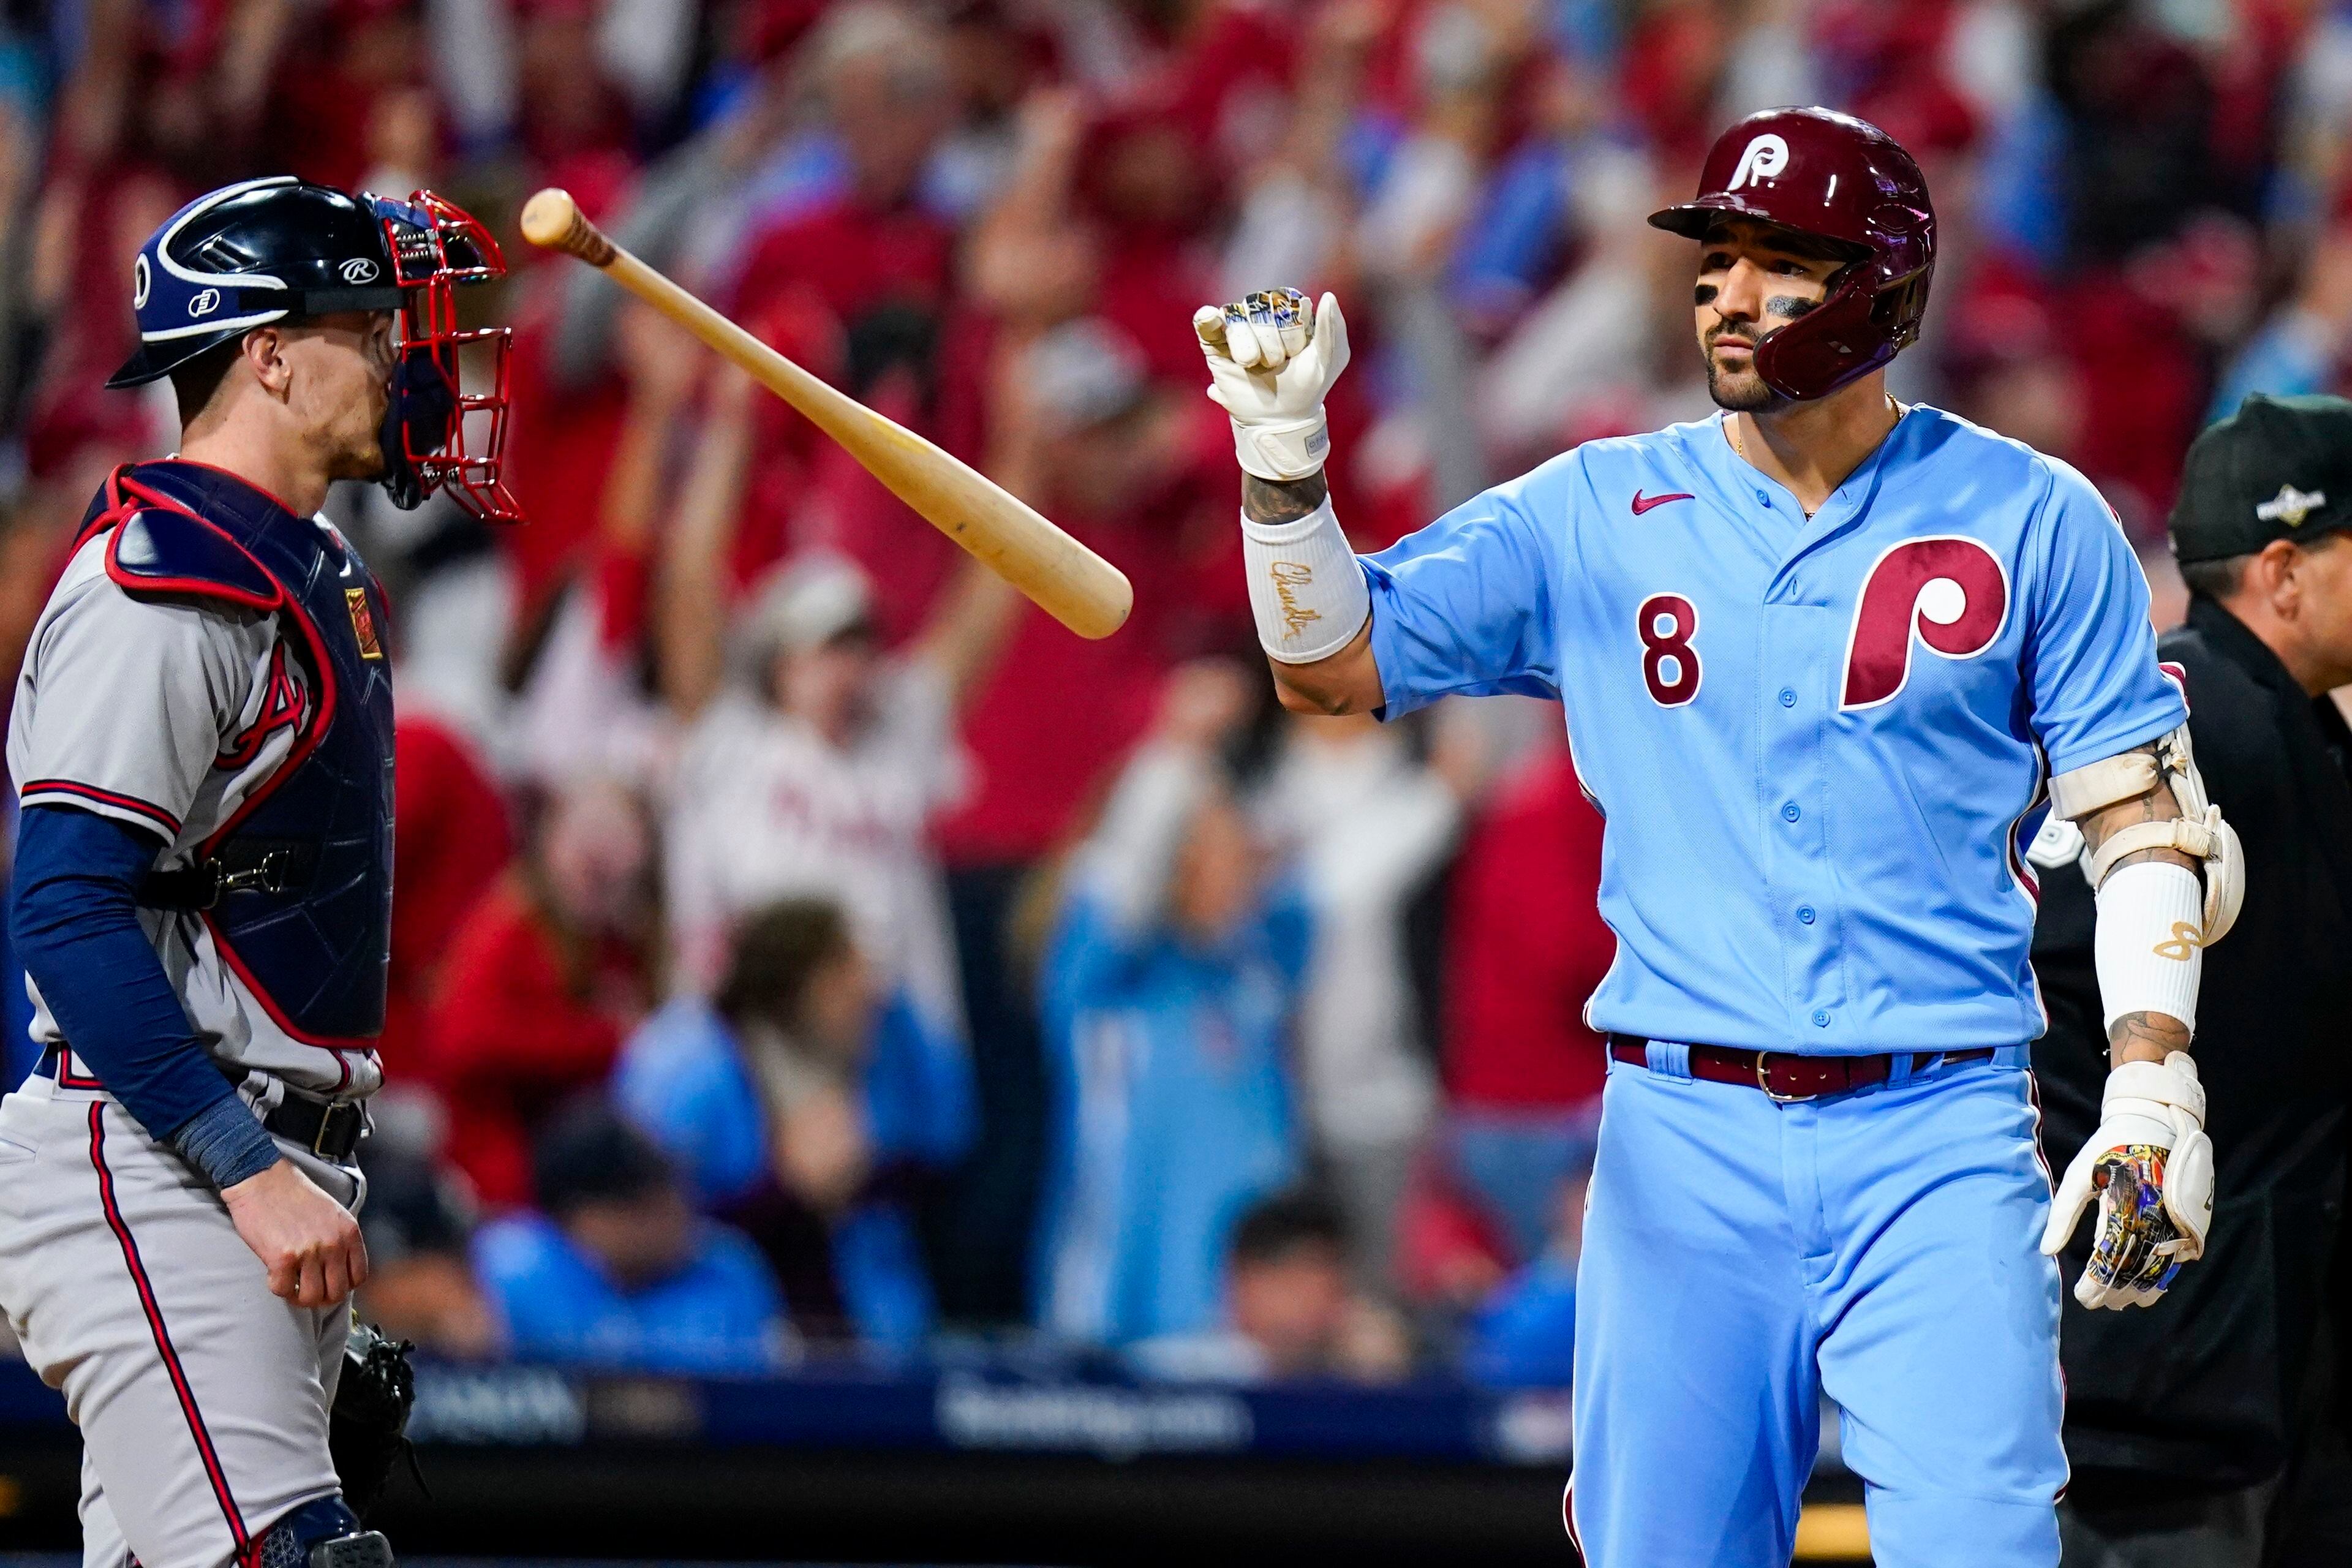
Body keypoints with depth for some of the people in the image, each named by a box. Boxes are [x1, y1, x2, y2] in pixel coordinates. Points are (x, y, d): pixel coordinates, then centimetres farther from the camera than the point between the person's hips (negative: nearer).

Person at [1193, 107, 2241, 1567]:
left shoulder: (2034, 520, 4)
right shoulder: (1600, 512, 8)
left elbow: (2146, 817, 5)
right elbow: (1331, 662, 7)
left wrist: (2153, 1090, -6)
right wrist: (1286, 454, -9)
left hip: (1935, 1142, -2)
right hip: (1683, 1143, 2)